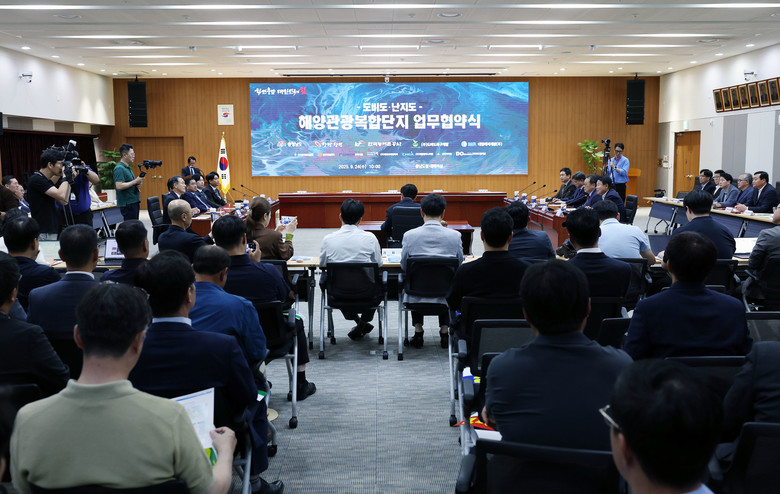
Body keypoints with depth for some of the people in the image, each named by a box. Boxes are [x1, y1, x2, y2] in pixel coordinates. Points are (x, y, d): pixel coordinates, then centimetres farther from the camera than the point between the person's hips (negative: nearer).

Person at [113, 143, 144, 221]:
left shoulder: (128, 168, 17)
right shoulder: (119, 168, -14)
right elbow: (119, 186, -24)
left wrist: (137, 184, 5)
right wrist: (135, 181, -19)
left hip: (134, 202, 10)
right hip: (127, 204, -10)